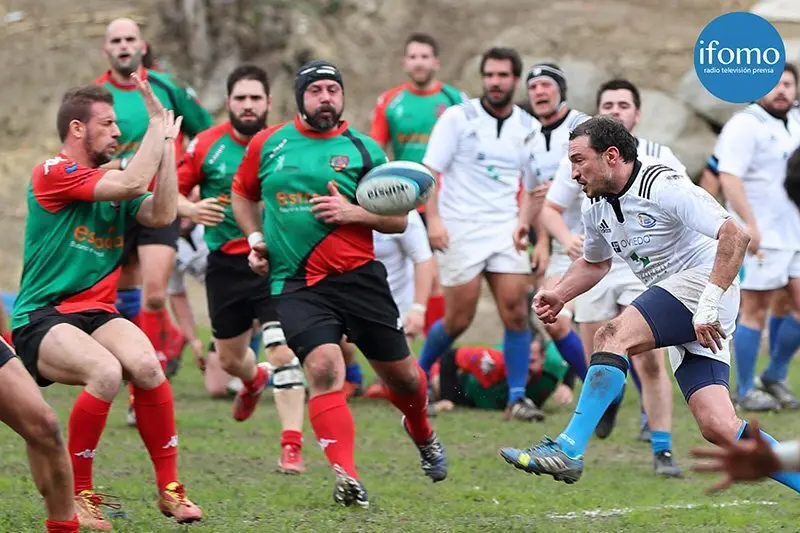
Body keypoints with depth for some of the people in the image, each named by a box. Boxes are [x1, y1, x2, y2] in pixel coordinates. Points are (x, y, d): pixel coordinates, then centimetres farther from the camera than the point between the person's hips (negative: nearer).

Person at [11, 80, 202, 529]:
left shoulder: (114, 186, 15)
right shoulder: (53, 173, -8)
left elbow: (162, 214, -2)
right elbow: (133, 183, -19)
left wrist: (167, 140, 0)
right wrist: (159, 129, -4)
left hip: (97, 313, 6)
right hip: (41, 319, -6)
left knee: (146, 365, -25)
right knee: (106, 371, -34)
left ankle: (170, 488, -13)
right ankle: (78, 493, -17)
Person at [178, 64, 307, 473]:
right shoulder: (207, 145, -3)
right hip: (226, 265, 3)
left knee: (283, 352, -18)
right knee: (229, 358, 18)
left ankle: (292, 447, -14)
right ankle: (254, 380, 55)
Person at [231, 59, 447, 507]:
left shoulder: (365, 150, 3)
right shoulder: (269, 144, 6)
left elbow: (399, 220, 5)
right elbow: (243, 193, 24)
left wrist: (354, 212, -11)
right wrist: (256, 240, 10)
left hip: (358, 275, 1)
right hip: (295, 282, -1)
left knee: (401, 374, 9)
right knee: (323, 367, -23)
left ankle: (422, 433, 45)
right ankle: (347, 478, -24)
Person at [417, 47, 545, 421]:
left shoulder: (527, 127, 9)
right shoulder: (458, 118, -3)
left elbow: (534, 185, 17)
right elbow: (429, 171, -6)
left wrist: (524, 221, 0)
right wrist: (433, 219, -18)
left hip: (505, 231, 3)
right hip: (460, 231, -3)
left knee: (515, 312, -9)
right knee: (458, 320, -2)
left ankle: (517, 398, -2)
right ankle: (418, 375, 23)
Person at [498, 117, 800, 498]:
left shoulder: (662, 186, -16)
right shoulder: (596, 207, 10)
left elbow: (735, 236, -22)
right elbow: (594, 262, 31)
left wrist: (710, 303, -28)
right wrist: (558, 296, 13)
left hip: (703, 282, -8)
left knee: (613, 335, -27)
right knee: (718, 427, -6)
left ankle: (568, 450, -31)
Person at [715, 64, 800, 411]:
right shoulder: (745, 125, -11)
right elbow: (729, 177, -20)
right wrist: (749, 224, -27)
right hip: (761, 236, -8)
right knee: (755, 311, -2)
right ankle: (745, 390, 7)